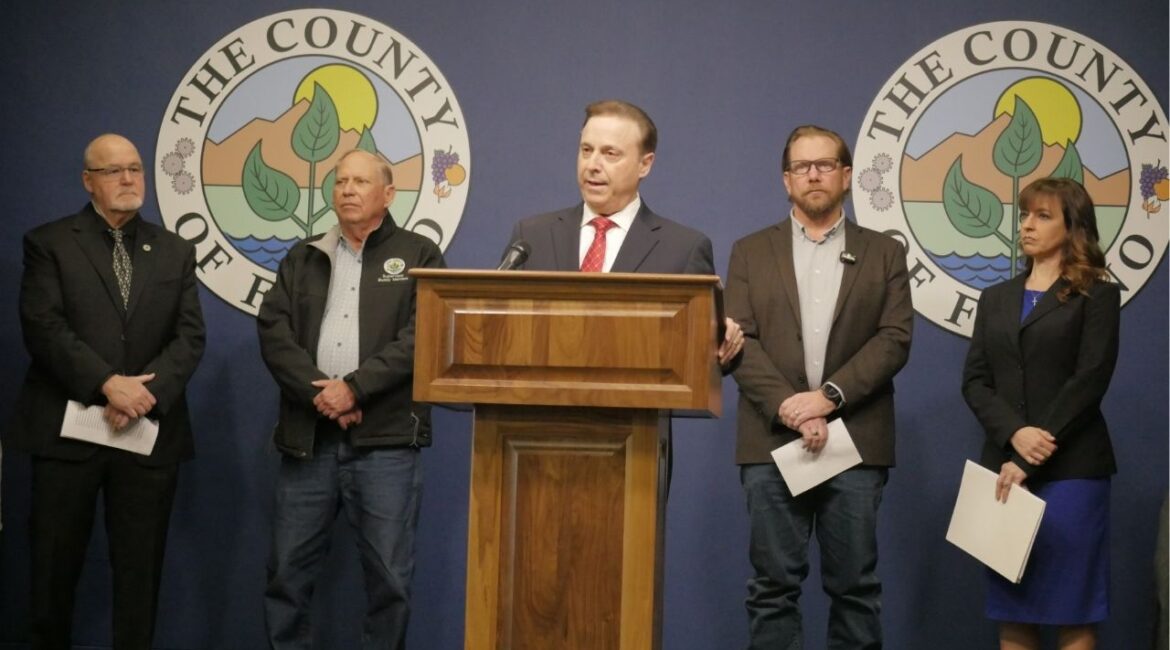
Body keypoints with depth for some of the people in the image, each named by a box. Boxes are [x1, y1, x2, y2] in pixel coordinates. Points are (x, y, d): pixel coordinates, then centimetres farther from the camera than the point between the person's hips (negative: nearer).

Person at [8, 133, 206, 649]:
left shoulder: (175, 252, 13)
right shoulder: (48, 243, 2)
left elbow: (190, 336, 3)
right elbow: (43, 328, -10)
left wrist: (146, 392, -14)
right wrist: (108, 384, -19)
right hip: (66, 429, -2)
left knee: (141, 570, 7)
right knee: (54, 567, 5)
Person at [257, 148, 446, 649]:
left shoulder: (419, 257, 6)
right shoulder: (303, 259, 15)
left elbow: (420, 338, -7)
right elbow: (273, 330, 2)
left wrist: (354, 387, -15)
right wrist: (319, 392, -12)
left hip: (385, 439, -3)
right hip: (308, 436, 3)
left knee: (389, 577, 0)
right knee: (288, 570, 6)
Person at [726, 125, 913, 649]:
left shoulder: (884, 255, 12)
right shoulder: (750, 253, 12)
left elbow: (894, 339, 0)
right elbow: (740, 341, 1)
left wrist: (828, 396, -13)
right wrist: (788, 407, -13)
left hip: (856, 442, 0)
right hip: (773, 441, 0)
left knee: (855, 585, 3)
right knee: (773, 586, 1)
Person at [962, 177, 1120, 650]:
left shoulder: (1097, 296, 1)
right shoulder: (996, 299, 16)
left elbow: (1089, 382, -9)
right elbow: (975, 381, 7)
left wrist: (1028, 462, -14)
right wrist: (1014, 434, -13)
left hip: (1070, 469, -4)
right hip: (1003, 466, 5)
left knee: (1072, 609, -2)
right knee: (1010, 609, 5)